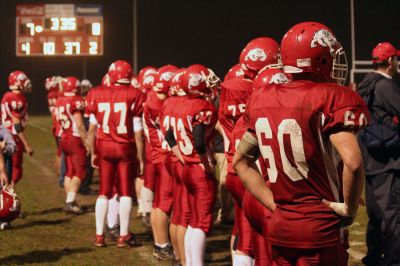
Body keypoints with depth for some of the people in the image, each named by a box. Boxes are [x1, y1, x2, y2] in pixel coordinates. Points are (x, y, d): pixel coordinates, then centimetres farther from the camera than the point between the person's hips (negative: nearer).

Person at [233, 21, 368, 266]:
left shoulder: (263, 100, 5)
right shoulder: (331, 98, -13)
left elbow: (241, 161, 13)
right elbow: (352, 162, -26)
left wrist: (274, 204, 10)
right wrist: (350, 208, -10)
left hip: (280, 227, 6)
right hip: (321, 230, -6)